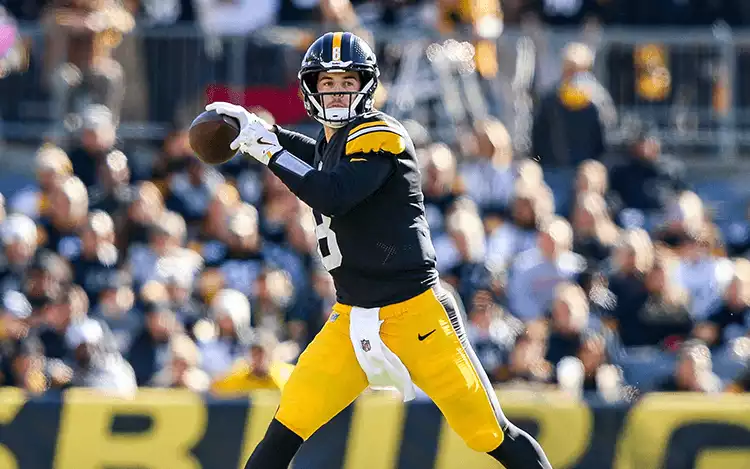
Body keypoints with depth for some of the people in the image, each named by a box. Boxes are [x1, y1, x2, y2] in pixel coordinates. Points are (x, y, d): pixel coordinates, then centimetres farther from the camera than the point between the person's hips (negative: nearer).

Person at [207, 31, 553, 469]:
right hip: (351, 319, 7)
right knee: (287, 427, -6)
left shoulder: (379, 135, -13)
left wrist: (270, 151, -19)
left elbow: (334, 196, -28)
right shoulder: (333, 141, 11)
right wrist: (259, 129, 32)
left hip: (415, 315, -7)